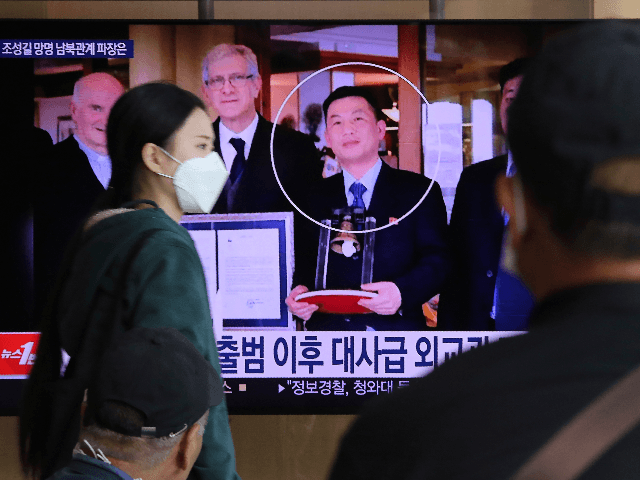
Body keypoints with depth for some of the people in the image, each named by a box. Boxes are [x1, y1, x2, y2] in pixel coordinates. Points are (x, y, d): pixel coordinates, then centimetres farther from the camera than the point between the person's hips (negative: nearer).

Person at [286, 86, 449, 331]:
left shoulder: (419, 191, 10)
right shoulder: (315, 198, 18)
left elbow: (437, 260, 1)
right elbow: (303, 261, 17)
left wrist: (402, 292, -20)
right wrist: (298, 290, -7)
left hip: (397, 329, -1)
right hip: (328, 328, 1)